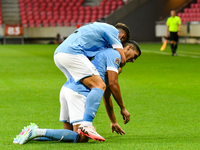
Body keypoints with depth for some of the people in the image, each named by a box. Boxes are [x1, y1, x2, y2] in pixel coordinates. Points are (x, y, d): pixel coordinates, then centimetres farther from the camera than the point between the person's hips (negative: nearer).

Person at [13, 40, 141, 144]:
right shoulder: (115, 54, 4)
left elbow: (106, 97, 38)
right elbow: (112, 84, -6)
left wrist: (114, 122, 41)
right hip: (79, 93, -10)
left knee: (70, 133, 15)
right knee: (82, 138, -15)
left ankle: (34, 133, 1)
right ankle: (38, 132, -24)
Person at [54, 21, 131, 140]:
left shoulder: (100, 27, 33)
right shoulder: (113, 30, 8)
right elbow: (122, 59, 3)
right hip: (72, 53, -10)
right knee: (99, 86, -15)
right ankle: (86, 125, -30)